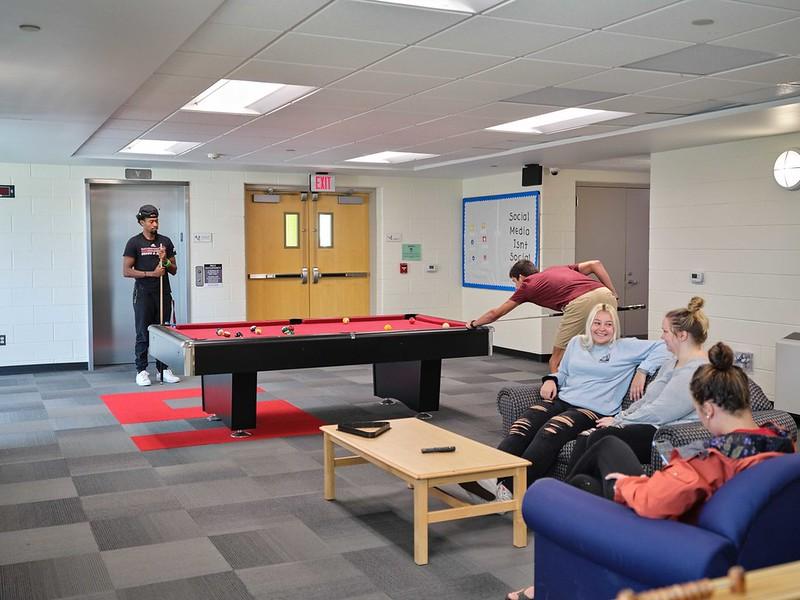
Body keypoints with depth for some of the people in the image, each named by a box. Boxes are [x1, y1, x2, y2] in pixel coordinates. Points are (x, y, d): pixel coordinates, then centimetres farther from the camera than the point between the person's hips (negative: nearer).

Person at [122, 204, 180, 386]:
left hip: (164, 294, 4)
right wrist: (151, 273, -13)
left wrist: (165, 261, -8)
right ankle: (141, 371, 7)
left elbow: (174, 270, 13)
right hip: (144, 295, -3)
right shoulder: (134, 243, -2)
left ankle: (163, 369, 13)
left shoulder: (166, 241, 10)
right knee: (143, 335, 0)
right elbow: (126, 271, -6)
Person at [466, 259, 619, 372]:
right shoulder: (557, 269, 35)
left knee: (557, 360, 10)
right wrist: (613, 294, 25)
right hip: (606, 295, 6)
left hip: (580, 302, -6)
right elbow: (595, 264, 23)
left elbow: (496, 313, 33)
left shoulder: (527, 285, 22)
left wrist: (474, 323, 49)